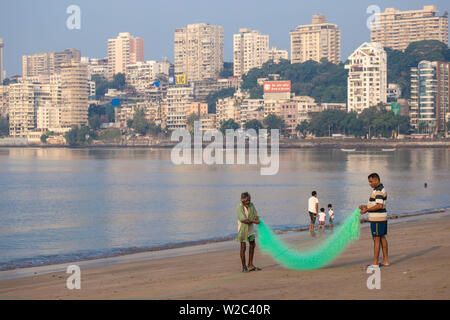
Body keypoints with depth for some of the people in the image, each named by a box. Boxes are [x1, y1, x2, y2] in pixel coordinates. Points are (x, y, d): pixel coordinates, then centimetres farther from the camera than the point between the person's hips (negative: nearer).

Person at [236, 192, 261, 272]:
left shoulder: (251, 205, -2)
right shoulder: (240, 207, -18)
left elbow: (256, 215, -4)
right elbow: (243, 220, -25)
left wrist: (257, 219, -27)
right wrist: (254, 221, -32)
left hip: (251, 228, 6)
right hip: (243, 229, -6)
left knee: (252, 245, 10)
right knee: (243, 247, -5)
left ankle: (250, 265, 20)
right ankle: (244, 267, 1)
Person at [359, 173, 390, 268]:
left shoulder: (378, 190, -19)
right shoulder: (381, 189, 14)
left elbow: (379, 206, -27)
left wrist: (367, 210, -20)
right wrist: (366, 206, 12)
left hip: (377, 218, -10)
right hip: (382, 217, 10)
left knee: (376, 239, -7)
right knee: (382, 238, 12)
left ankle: (375, 263, -5)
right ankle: (385, 261, 15)